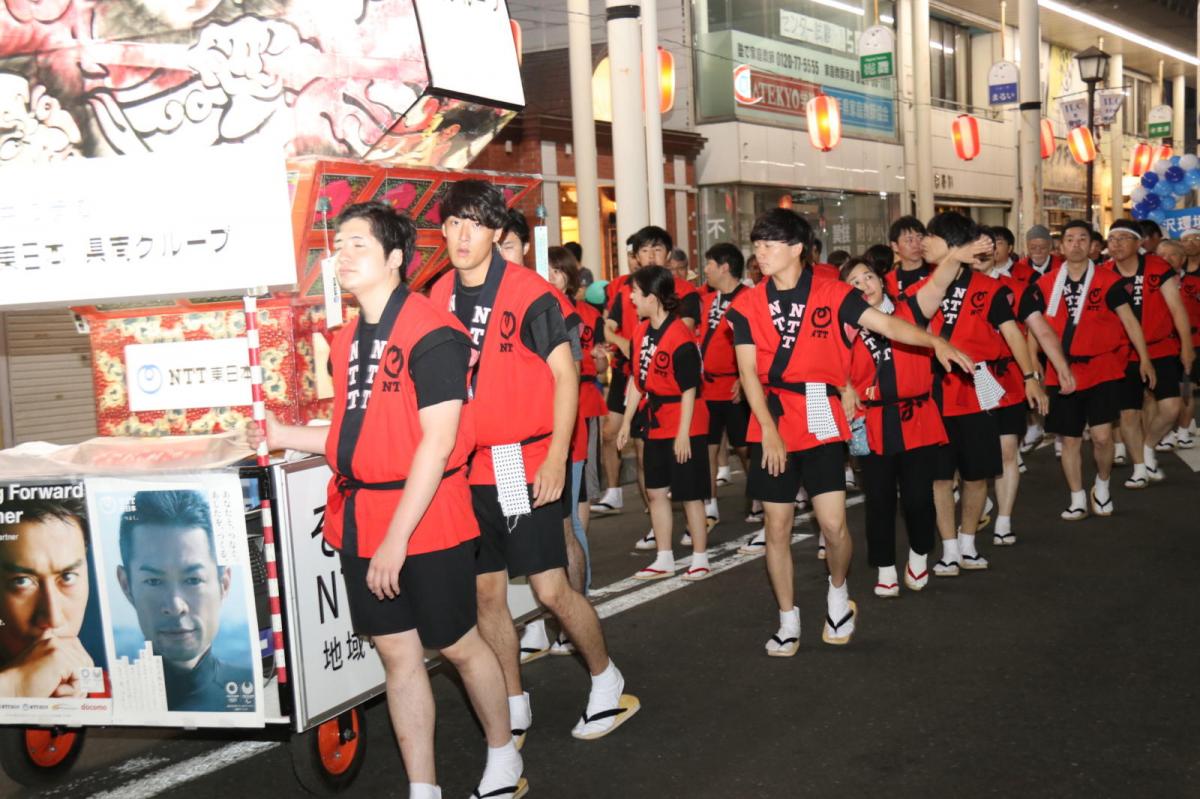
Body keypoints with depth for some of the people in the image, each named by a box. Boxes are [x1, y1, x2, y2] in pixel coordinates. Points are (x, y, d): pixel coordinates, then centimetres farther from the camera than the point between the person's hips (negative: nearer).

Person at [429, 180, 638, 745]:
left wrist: (556, 459, -15)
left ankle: (606, 681, 22)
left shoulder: (529, 294, -10)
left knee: (550, 588, -2)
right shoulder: (439, 296, 6)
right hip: (467, 467, 5)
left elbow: (565, 375, -9)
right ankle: (514, 709, 25)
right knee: (486, 592, 10)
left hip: (523, 464, -5)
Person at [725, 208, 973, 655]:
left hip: (821, 421, -2)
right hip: (771, 423, 2)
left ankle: (838, 592, 24)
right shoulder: (747, 305, 2)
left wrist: (934, 342, -25)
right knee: (777, 527, 6)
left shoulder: (832, 294, -1)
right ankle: (788, 619, 23)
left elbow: (886, 324, -8)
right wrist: (768, 430, -13)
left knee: (834, 524, -8)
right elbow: (748, 371, -3)